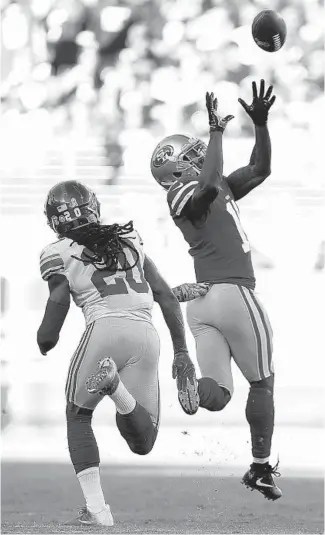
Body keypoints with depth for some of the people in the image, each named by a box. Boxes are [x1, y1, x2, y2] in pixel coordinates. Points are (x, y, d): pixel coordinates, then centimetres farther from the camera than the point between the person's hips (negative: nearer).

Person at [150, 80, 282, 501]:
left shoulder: (219, 189, 21)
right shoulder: (184, 194, -6)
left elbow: (259, 170, 25)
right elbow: (210, 184, -29)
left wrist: (260, 124, 13)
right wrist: (217, 131, -20)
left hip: (202, 304, 9)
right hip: (231, 293, -9)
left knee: (216, 394, -3)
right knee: (262, 382, 9)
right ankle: (261, 467, 17)